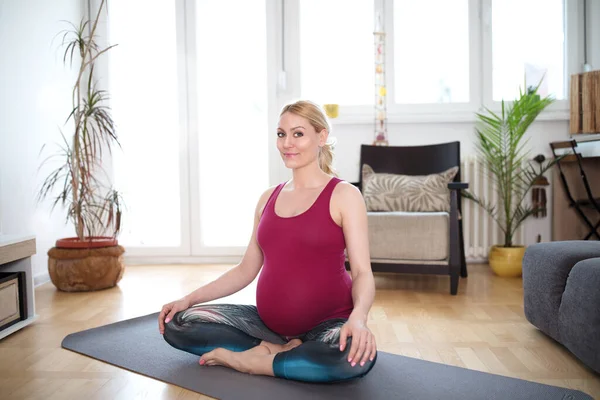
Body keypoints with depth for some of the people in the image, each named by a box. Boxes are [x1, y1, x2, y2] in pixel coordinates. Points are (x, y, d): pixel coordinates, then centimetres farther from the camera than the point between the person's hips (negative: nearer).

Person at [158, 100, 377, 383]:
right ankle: (280, 351, -6)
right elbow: (246, 269, 12)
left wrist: (358, 317, -33)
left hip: (327, 321, -4)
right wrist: (189, 299, 2)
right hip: (270, 321, 5)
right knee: (177, 323, -8)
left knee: (355, 356, -38)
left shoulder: (344, 195, -5)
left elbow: (362, 273, -12)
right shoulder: (268, 199, 10)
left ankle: (249, 359, -16)